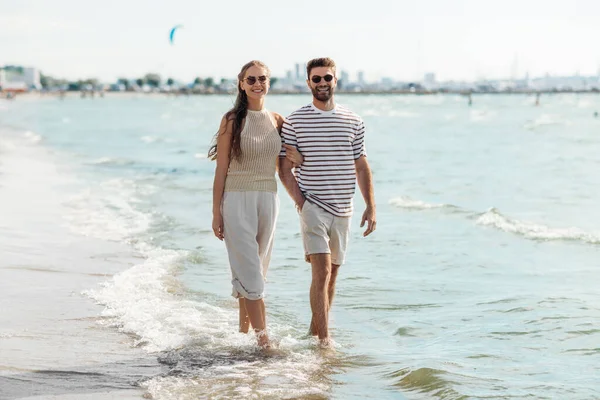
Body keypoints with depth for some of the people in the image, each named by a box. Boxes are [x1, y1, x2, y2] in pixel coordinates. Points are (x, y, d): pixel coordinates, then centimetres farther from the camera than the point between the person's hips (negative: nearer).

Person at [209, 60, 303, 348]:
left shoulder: (277, 121, 8)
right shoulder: (232, 120, -4)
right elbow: (221, 169, -4)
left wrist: (296, 160, -3)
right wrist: (216, 213, -6)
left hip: (268, 199, 5)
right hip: (237, 200, -4)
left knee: (256, 268, 10)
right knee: (249, 271, -9)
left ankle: (244, 329, 21)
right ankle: (262, 335, -9)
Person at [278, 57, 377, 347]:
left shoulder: (353, 122, 8)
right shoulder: (294, 122, -1)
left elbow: (361, 167, 11)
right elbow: (284, 169, 0)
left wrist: (371, 206, 5)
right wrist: (300, 202, -10)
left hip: (342, 209, 4)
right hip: (312, 206, -4)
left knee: (332, 273, 11)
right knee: (322, 270, -15)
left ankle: (315, 329, 26)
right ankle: (324, 338, -15)